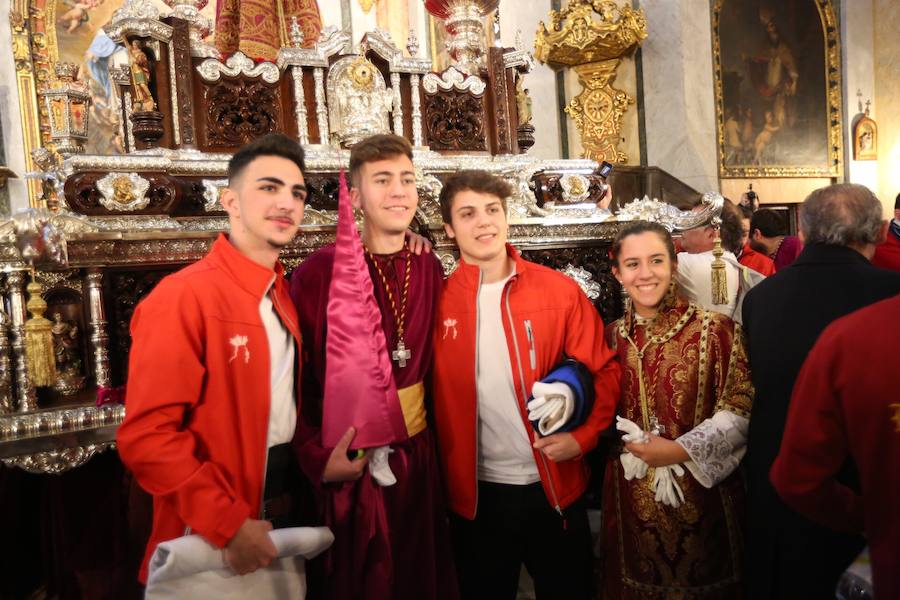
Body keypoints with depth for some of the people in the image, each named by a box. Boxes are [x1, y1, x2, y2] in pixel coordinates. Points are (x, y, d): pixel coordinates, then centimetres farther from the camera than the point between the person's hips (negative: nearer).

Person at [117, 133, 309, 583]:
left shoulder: (282, 293, 4)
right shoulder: (182, 297, -18)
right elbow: (147, 437, -22)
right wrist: (228, 525, -21)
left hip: (285, 511, 7)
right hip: (213, 538, -7)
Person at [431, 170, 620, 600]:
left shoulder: (560, 290, -6)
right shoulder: (437, 301, -5)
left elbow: (603, 370, -2)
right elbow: (430, 390, 1)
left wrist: (583, 436, -13)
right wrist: (445, 475, -6)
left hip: (554, 486, 0)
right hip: (474, 493, 1)